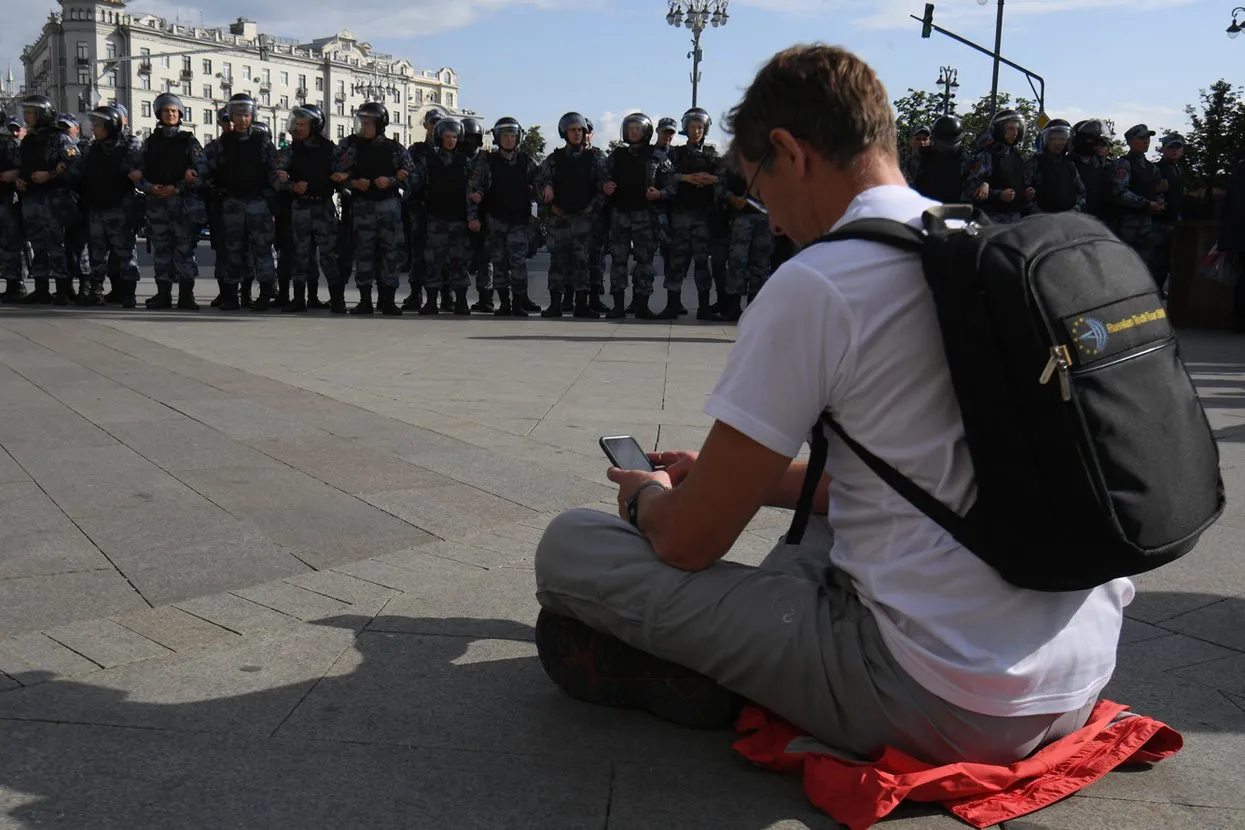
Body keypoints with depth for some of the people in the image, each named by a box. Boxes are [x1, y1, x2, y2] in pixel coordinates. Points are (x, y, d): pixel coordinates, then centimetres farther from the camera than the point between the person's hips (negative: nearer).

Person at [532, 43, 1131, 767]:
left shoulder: (815, 285, -15)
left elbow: (689, 540, -9)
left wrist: (648, 496, 15)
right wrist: (723, 476, 29)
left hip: (944, 708, -8)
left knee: (570, 546, -5)